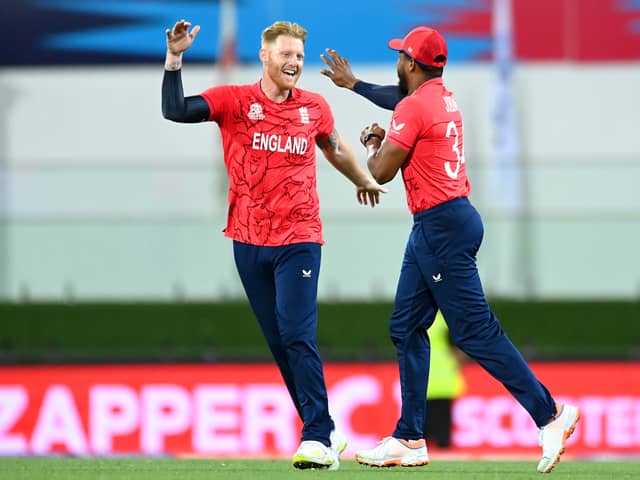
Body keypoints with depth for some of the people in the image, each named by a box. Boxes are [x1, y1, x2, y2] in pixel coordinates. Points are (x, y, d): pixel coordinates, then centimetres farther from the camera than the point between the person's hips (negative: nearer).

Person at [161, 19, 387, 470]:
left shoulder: (314, 107, 4)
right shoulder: (234, 101, -2)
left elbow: (335, 147, 25)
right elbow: (175, 110, -15)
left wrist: (364, 181, 40)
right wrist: (175, 58, -25)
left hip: (299, 241, -1)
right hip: (250, 243, 1)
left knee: (298, 337, -13)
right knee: (279, 344, 6)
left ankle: (317, 439, -12)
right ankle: (325, 431, 15)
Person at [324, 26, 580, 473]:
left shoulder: (413, 109, -15)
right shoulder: (444, 98, 14)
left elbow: (381, 172, -13)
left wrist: (372, 141, 7)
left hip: (442, 227, -10)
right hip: (433, 229, 10)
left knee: (475, 331, -12)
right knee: (407, 328, 13)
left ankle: (549, 415, -14)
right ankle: (409, 440, 14)